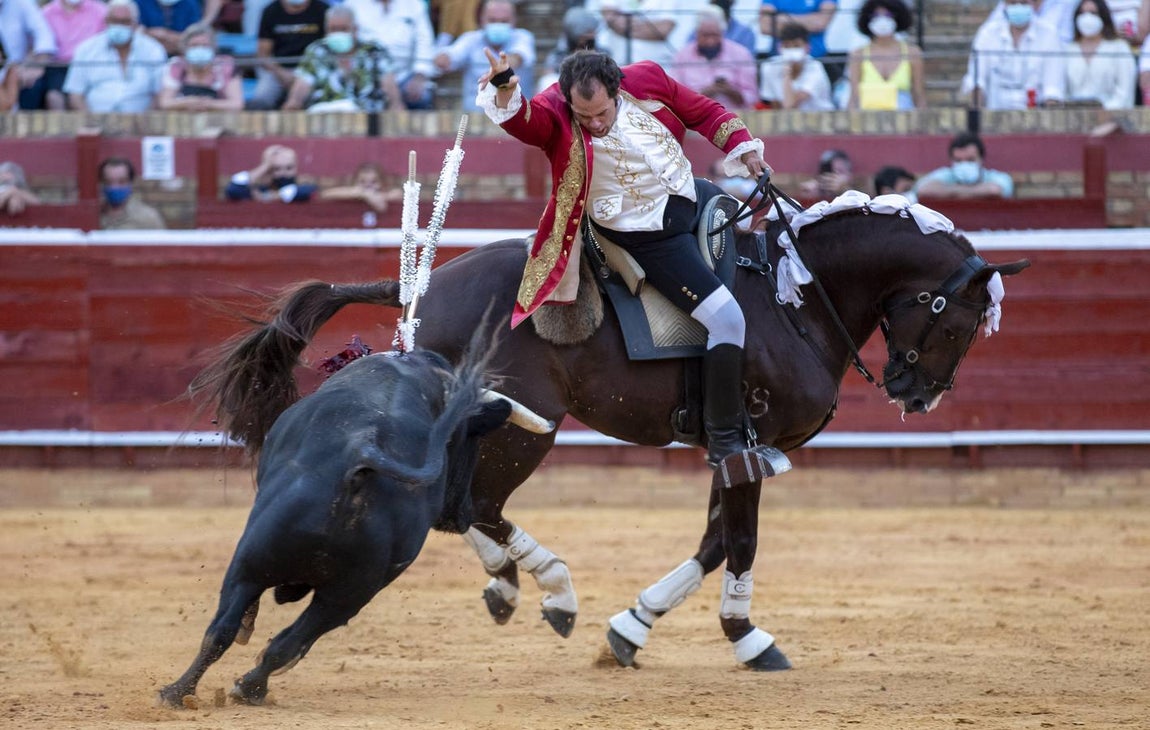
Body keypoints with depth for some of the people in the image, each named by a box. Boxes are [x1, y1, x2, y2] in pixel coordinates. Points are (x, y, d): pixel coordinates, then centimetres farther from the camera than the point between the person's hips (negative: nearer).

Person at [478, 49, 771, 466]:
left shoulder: (647, 81, -12)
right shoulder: (555, 113, -22)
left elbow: (705, 113, 4)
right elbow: (521, 118, -44)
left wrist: (744, 148, -5)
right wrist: (504, 89, -63)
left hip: (689, 196, 6)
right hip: (646, 238, -6)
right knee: (728, 320, -16)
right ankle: (724, 440, -8)